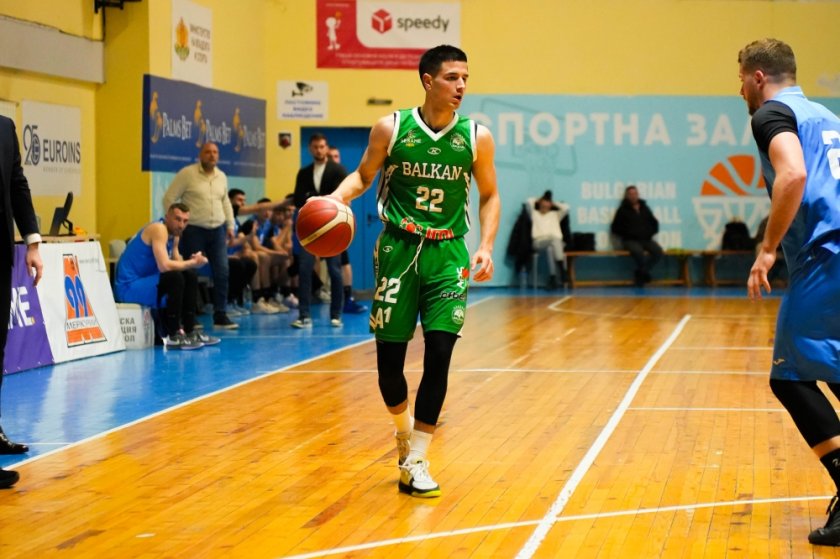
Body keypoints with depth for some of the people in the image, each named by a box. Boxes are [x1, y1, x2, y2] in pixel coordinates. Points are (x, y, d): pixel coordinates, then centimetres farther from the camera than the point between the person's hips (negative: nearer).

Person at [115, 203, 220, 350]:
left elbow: (177, 263, 10)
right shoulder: (158, 229, -19)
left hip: (144, 281, 10)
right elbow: (164, 266, -30)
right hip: (128, 287, -10)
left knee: (190, 276, 9)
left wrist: (192, 261, -11)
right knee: (174, 277, -29)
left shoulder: (173, 235, 11)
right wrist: (192, 263, -19)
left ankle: (189, 331, 9)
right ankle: (174, 336, -23)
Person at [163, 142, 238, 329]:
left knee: (222, 272, -1)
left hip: (217, 230, 5)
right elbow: (169, 198, -6)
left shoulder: (222, 177, 11)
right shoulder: (187, 174, -7)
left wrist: (230, 225, 15)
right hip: (194, 230, -5)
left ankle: (220, 315, 5)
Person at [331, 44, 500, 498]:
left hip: (447, 254, 0)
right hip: (398, 249, 0)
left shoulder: (476, 137, -1)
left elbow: (489, 196, 9)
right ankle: (403, 426, 35)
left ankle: (415, 462, 1)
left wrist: (486, 246, -4)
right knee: (388, 359, 2)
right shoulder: (391, 128, -4)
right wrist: (336, 197, -12)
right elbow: (363, 175, 9)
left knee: (438, 354, -11)